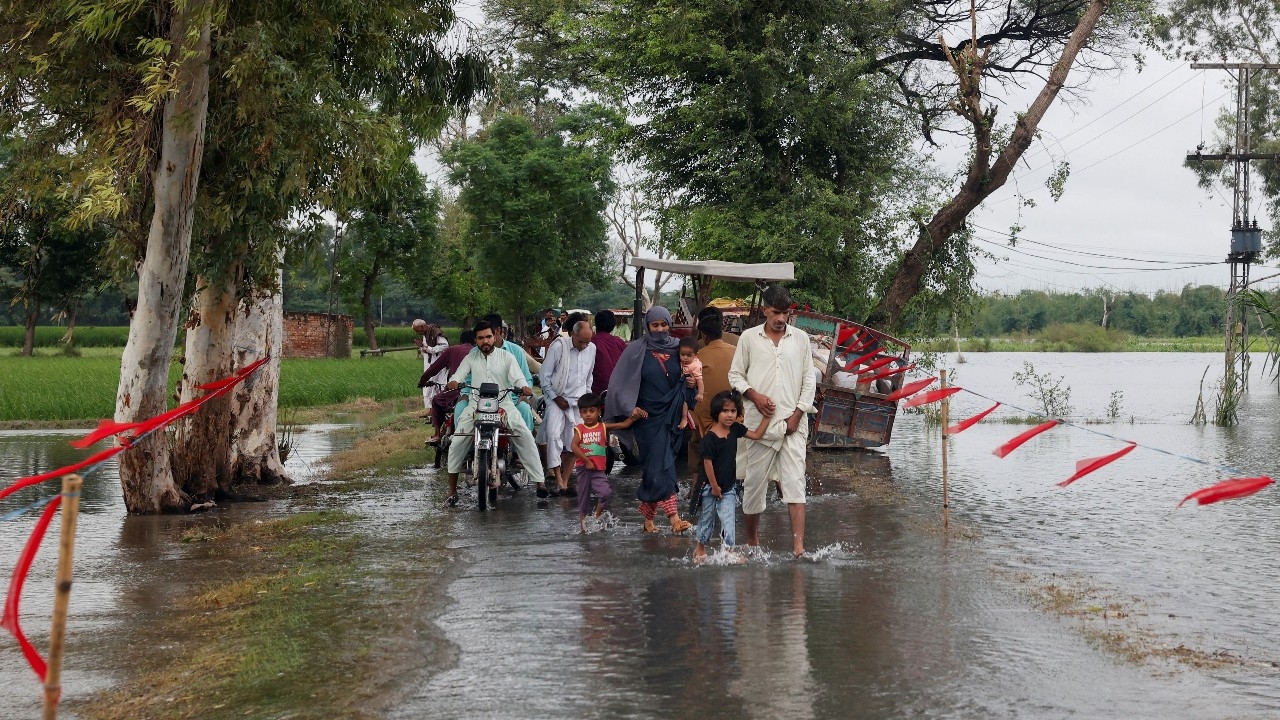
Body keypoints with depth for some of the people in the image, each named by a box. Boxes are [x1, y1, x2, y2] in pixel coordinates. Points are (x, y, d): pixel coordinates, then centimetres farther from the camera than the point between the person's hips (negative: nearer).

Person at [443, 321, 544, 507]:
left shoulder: (506, 357, 9)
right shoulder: (471, 358, 13)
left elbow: (517, 377, -3)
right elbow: (459, 374, -1)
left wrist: (524, 387, -27)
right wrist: (453, 382, -26)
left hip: (503, 403, -1)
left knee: (525, 435, -19)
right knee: (458, 441, -17)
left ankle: (540, 480, -15)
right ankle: (452, 488, -9)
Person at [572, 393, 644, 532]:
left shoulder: (603, 427, 5)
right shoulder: (579, 429, 0)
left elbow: (624, 424, 1)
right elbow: (574, 446, -12)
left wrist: (634, 416, -15)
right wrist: (587, 461, -16)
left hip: (598, 469, 1)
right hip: (583, 468, -1)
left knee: (606, 492, -17)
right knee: (583, 496, 6)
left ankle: (597, 516, 7)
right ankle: (582, 521, 21)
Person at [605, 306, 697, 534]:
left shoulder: (677, 348, 7)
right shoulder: (637, 350, -2)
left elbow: (685, 380, 17)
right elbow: (620, 382, 0)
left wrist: (689, 383, -5)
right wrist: (630, 408, -8)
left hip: (671, 415, 3)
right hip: (649, 415, -3)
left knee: (657, 466, 6)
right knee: (661, 465, -11)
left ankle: (648, 517, 18)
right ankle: (673, 517, -16)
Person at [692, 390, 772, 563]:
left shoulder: (735, 429, -2)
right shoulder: (710, 438, -21)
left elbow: (756, 435, 5)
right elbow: (707, 463, -18)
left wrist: (766, 416, -5)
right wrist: (714, 487, -13)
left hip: (729, 485, 4)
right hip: (709, 486, -4)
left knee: (728, 518, -2)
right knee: (707, 517, 12)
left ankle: (729, 549, -1)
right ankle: (700, 548, 30)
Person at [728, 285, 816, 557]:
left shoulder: (800, 338, 6)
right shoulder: (749, 338, 3)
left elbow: (809, 379, 7)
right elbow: (735, 374, 8)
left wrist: (798, 413, -3)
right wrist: (754, 395, -9)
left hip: (793, 422, 0)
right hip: (760, 421, 0)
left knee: (794, 481, -9)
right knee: (755, 480, 6)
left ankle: (798, 545, -15)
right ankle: (752, 539, 24)